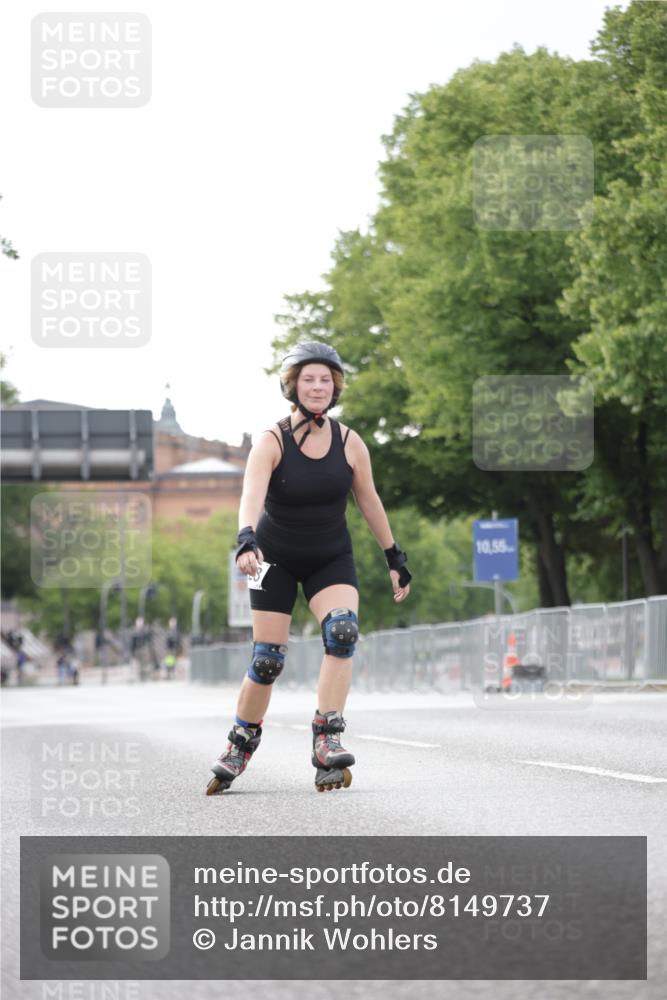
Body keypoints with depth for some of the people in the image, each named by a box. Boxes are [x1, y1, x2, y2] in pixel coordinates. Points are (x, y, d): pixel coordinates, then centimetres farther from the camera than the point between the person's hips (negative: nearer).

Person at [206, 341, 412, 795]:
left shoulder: (349, 443, -8)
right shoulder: (272, 443, -17)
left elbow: (369, 501, 5)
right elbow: (252, 495, -32)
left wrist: (395, 557, 9)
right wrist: (247, 540, -51)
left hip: (332, 558, 2)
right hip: (277, 558, -2)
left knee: (343, 632, -25)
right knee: (268, 659, -3)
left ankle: (327, 739, -23)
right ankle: (242, 742, 21)